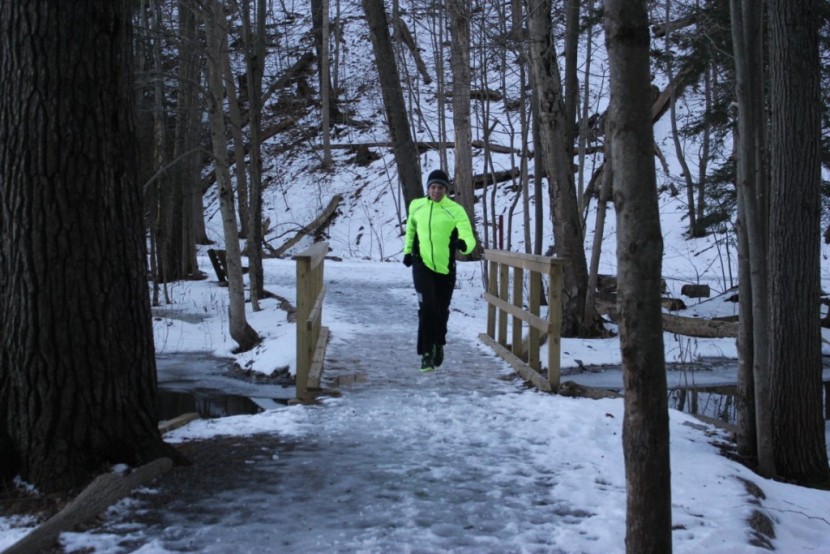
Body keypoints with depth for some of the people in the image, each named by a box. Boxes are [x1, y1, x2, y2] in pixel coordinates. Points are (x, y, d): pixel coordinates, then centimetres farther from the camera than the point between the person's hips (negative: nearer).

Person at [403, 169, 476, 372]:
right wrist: (407, 250, 20)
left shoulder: (456, 210, -9)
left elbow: (469, 236, -19)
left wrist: (464, 244, -41)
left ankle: (438, 345, 40)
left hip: (445, 268, 0)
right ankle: (426, 353, -5)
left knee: (441, 311, 12)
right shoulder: (416, 206, 2)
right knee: (427, 307, -15)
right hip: (422, 265, 0)